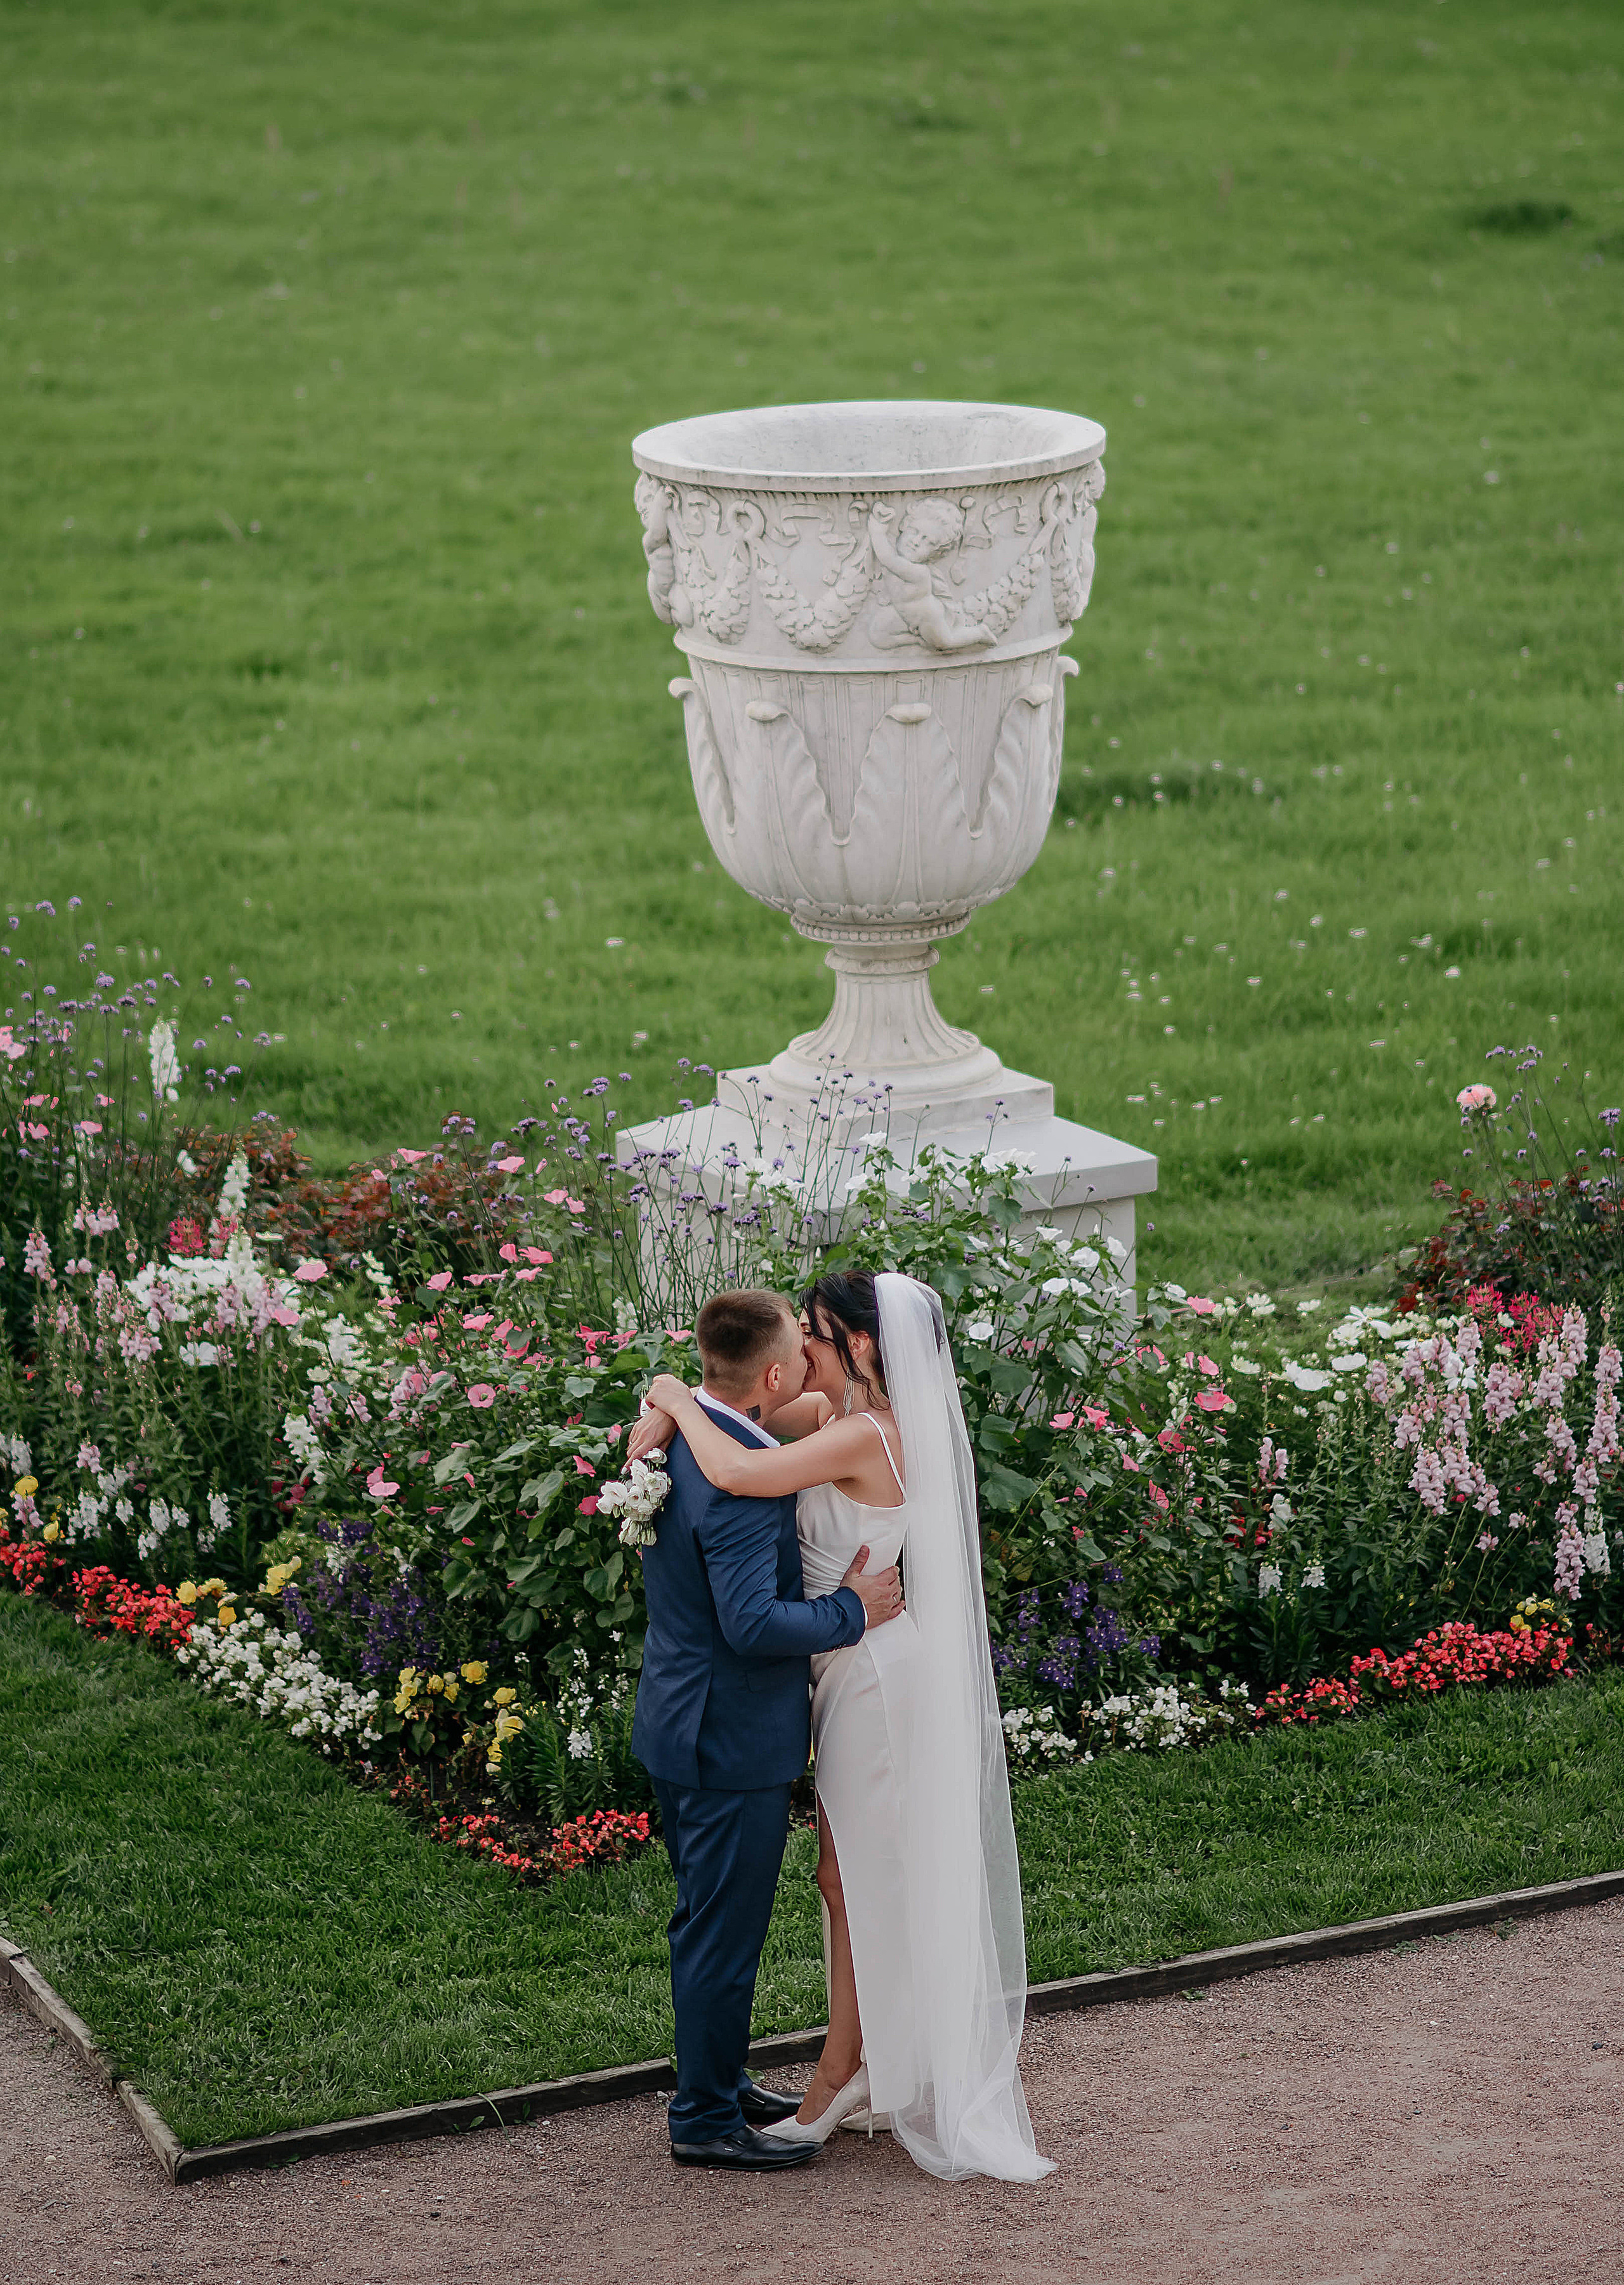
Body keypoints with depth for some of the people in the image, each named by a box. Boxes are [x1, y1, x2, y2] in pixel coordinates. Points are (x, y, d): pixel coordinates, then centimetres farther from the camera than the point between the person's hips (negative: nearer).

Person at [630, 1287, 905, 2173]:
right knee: (725, 1927, 3)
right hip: (733, 1737, -10)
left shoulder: (674, 1434, 4)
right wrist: (852, 1610, -20)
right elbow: (751, 1624, -31)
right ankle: (706, 2120, 13)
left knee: (710, 1918, 22)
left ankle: (715, 2080, 36)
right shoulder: (740, 1477, -27)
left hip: (682, 1725, 10)